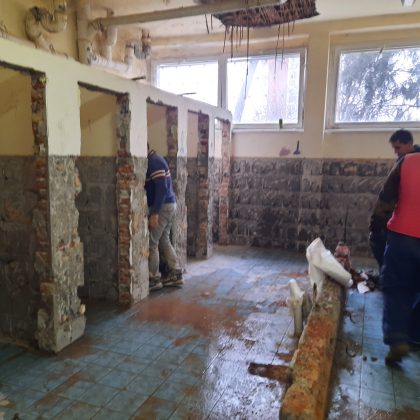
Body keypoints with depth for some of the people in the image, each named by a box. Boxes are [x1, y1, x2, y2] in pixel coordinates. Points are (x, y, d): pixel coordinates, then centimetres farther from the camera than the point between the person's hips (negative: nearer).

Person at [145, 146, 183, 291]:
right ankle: (176, 275, 20)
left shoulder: (153, 162, -16)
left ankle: (154, 279, 6)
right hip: (170, 205, 10)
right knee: (164, 241, 15)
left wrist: (155, 213, -25)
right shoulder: (154, 159, 16)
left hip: (163, 207, -10)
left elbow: (162, 188, -24)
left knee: (151, 243, -2)